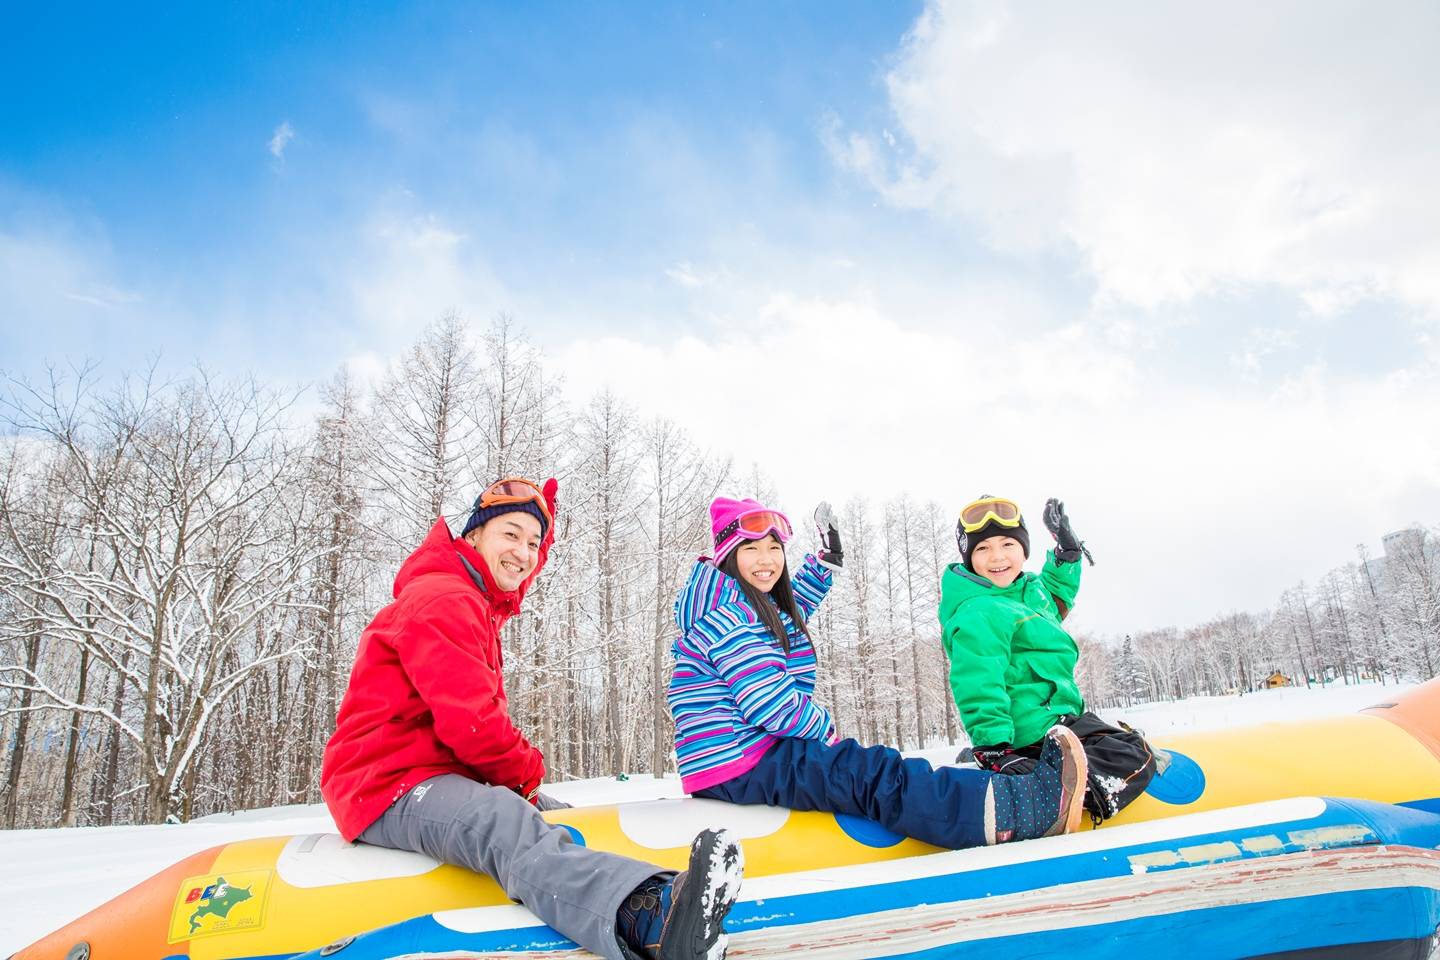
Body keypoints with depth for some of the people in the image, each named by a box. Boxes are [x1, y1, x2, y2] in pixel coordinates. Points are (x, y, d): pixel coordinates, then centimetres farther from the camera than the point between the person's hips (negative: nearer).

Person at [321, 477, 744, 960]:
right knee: (510, 825, -36)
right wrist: (527, 771, -6)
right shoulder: (443, 599, -13)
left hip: (450, 776, 11)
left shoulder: (479, 609, 22)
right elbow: (469, 721, -19)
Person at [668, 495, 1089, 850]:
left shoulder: (757, 605, 18)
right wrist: (824, 730, -6)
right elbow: (768, 701, -21)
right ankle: (1023, 808, -40)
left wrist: (826, 559, 36)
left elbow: (790, 608, 43)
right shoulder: (725, 612, -15)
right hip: (737, 766, -12)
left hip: (758, 750, 12)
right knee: (874, 774, -26)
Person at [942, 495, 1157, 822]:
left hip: (1058, 717, 10)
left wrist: (1067, 553, 26)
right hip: (1038, 731, -10)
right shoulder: (979, 614, -21)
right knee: (1136, 758, -12)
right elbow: (978, 688, -28)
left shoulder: (1028, 591, 11)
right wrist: (994, 750, -34)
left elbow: (1055, 601, 36)